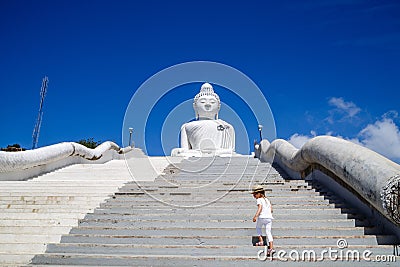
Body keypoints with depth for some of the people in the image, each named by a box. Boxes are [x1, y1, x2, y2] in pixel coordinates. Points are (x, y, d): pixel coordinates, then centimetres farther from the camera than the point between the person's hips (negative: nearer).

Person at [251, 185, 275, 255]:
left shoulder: (259, 200, 0)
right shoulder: (267, 200, 21)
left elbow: (260, 208, -17)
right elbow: (271, 209, 18)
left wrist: (255, 216, -27)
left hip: (262, 217, -5)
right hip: (269, 217, 5)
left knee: (258, 228, 23)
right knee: (268, 232, 4)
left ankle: (261, 241, 14)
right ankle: (271, 248, -6)